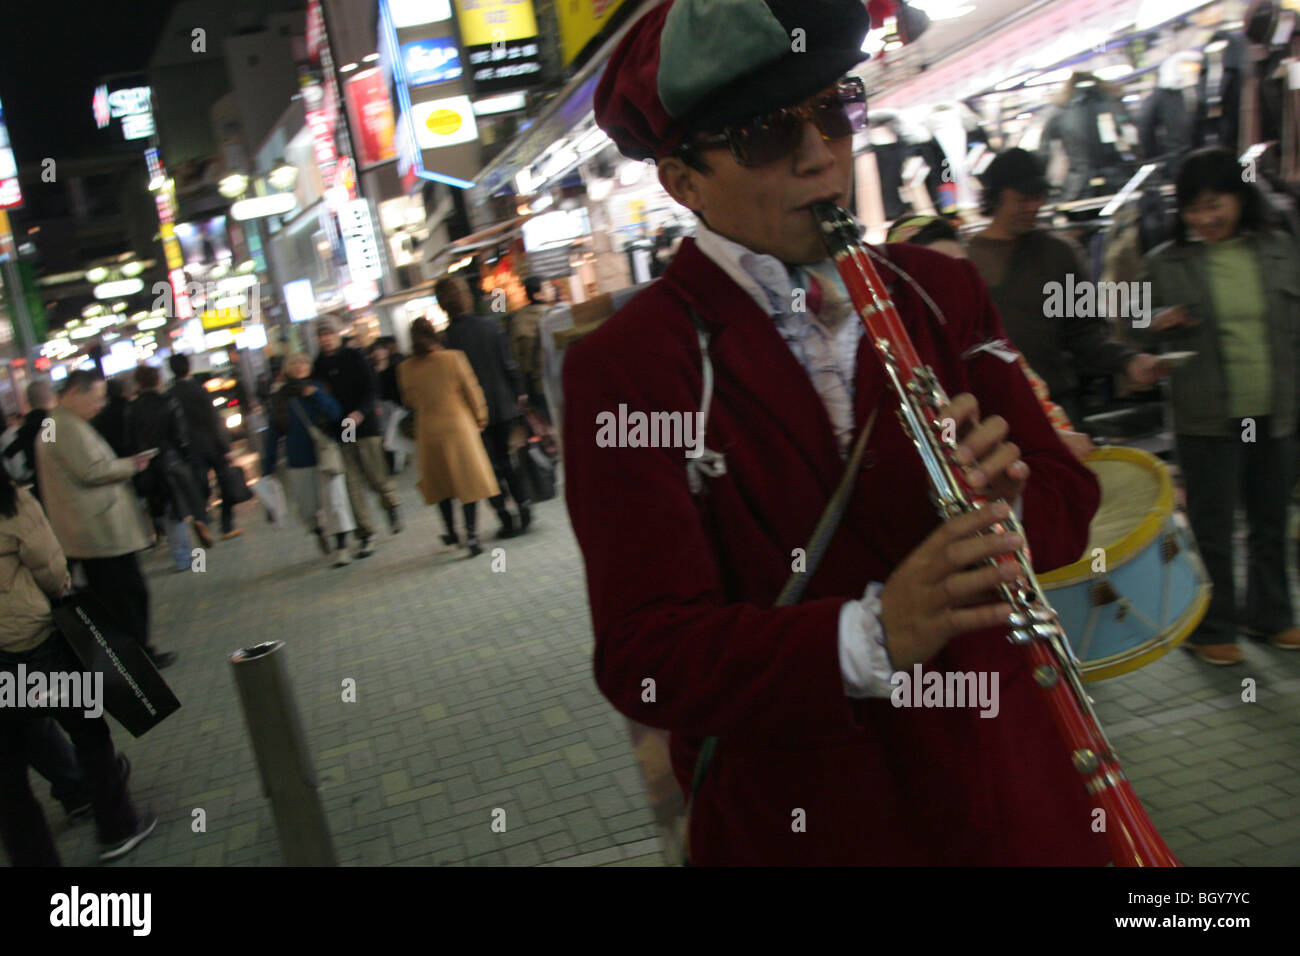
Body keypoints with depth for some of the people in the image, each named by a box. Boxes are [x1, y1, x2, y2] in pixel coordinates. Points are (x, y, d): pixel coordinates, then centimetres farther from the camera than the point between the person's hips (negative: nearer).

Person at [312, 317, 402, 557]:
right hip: (338, 430, 3)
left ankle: (392, 503, 33)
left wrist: (360, 412, -22)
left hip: (364, 424, -3)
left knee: (376, 476, -1)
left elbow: (370, 389, -6)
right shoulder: (318, 365, 8)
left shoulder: (354, 357, -1)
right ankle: (366, 535, 5)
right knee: (352, 484, -1)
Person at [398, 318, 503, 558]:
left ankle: (451, 533, 24)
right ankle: (471, 535, -5)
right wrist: (480, 417, 11)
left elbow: (409, 401, 10)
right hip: (458, 426, -3)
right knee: (468, 480, 2)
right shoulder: (453, 358, -9)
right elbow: (472, 390, -3)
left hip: (428, 432, 3)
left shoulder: (405, 369, -3)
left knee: (441, 482, 16)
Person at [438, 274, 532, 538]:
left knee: (490, 465, 6)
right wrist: (519, 393, 12)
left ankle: (506, 519, 6)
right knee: (507, 458, 17)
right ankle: (523, 508, 12)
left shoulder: (446, 338, -14)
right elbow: (509, 364, 1)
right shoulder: (491, 325, -4)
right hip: (502, 405, 3)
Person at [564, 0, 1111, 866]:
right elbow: (647, 657, -21)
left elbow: (1068, 504, 1)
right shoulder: (623, 368, -15)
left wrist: (999, 498, -22)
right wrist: (873, 636, -35)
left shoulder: (941, 293, -1)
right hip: (799, 823, -3)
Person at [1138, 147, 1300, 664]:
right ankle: (1212, 627, 19)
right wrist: (1158, 326, -18)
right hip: (1207, 420, -3)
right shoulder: (1164, 264, -2)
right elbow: (1138, 336, 3)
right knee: (1213, 528, 4)